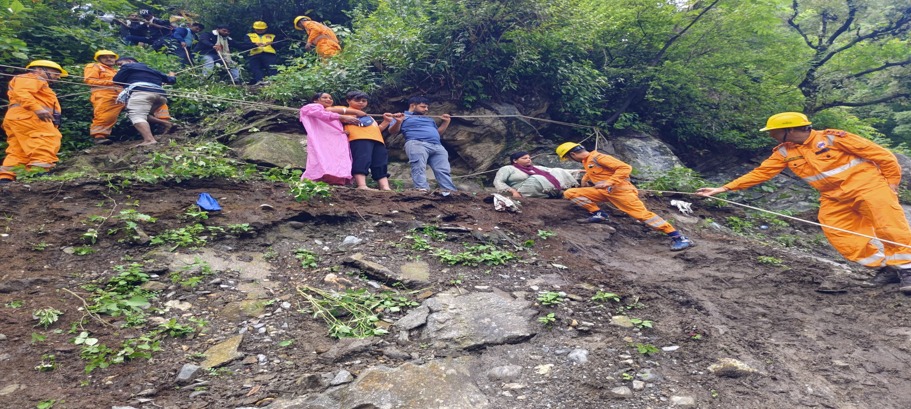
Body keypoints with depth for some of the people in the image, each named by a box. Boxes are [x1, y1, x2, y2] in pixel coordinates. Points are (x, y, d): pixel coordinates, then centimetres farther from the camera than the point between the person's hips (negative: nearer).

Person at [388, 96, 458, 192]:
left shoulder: (429, 119, 36)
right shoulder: (404, 117, 18)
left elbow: (438, 132, 38)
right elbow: (392, 131, 8)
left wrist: (446, 121, 27)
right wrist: (398, 122, -11)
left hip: (437, 146, 6)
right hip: (416, 144, -5)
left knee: (443, 170, -8)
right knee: (419, 168, -25)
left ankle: (451, 191, -15)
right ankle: (422, 190, -37)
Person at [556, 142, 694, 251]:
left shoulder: (598, 157, -16)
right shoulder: (586, 161, 14)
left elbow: (625, 167, -23)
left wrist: (609, 182, -27)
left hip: (620, 189, -8)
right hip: (603, 191, 8)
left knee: (642, 214, -17)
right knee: (570, 193, -1)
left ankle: (678, 237, -13)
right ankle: (598, 214, -2)